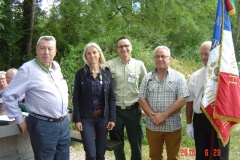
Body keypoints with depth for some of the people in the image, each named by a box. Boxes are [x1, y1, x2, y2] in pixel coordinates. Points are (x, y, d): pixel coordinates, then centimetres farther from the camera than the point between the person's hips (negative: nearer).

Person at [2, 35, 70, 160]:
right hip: (44, 126, -6)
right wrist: (20, 120, -7)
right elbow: (8, 95, -10)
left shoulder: (56, 67, 8)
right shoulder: (28, 69, -13)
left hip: (64, 123, 7)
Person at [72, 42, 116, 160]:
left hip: (103, 117, 2)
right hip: (86, 118, -2)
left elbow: (111, 97, 3)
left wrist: (112, 118, -2)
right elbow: (76, 98, -2)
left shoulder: (107, 72, 2)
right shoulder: (81, 73, -3)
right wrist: (77, 119, -8)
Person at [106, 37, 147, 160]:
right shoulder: (110, 65, -5)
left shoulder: (139, 65, 1)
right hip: (116, 110, 0)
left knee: (136, 142, 12)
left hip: (134, 110, 1)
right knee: (117, 142, 14)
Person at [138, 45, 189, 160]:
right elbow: (141, 99, 2)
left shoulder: (178, 77, -2)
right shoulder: (147, 78, 6)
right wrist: (152, 115, -13)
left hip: (173, 125, -2)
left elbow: (182, 100, -10)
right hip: (152, 125, 2)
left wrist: (164, 115, -17)